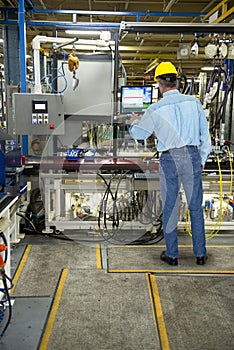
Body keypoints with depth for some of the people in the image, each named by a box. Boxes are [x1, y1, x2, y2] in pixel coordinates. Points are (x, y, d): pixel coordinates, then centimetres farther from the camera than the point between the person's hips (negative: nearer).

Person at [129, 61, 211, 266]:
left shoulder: (155, 109, -6)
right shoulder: (193, 102, 1)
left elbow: (138, 134, 8)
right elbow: (205, 133, 7)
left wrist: (135, 121, 30)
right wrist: (202, 159, 18)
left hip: (169, 159, -2)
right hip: (192, 156, 2)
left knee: (170, 208, 9)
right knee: (196, 207, 11)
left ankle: (172, 254, 19)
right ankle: (200, 254, 19)